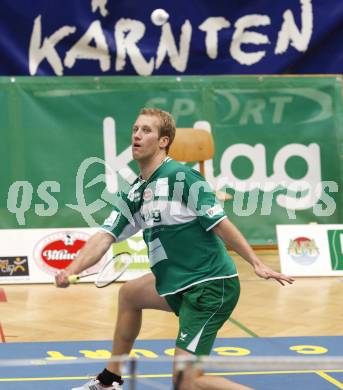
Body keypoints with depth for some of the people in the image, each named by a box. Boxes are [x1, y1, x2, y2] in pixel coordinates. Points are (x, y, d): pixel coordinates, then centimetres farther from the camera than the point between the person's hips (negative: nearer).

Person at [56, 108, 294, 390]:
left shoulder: (181, 177, -14)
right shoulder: (134, 195, 11)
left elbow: (220, 224, -15)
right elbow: (105, 237, 5)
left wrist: (257, 263, -18)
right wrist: (71, 270, -10)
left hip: (211, 286, -9)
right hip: (179, 284, 9)